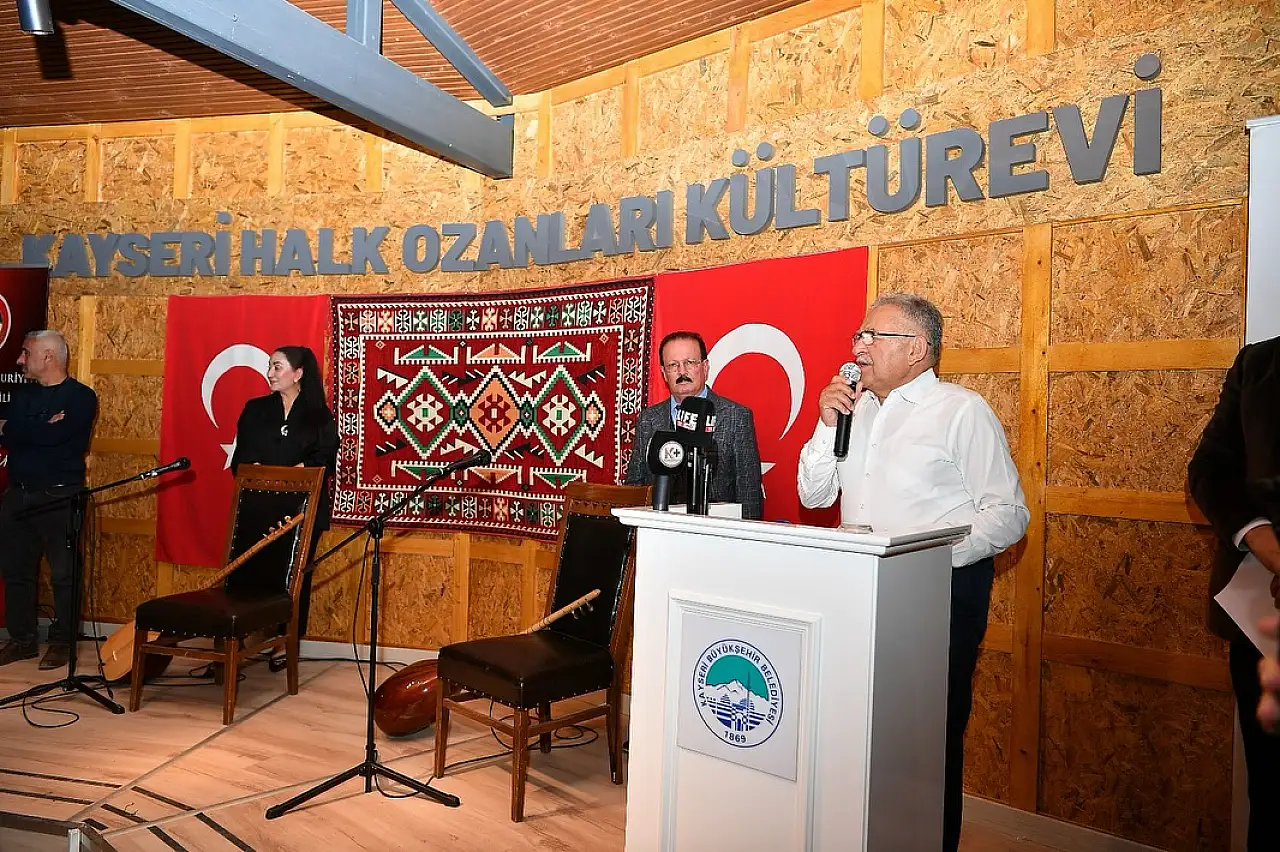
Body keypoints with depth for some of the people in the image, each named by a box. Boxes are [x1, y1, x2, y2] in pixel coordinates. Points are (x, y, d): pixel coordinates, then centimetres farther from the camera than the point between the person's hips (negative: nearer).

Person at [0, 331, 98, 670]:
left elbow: (53, 435, -20)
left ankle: (61, 642, 10)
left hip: (60, 498, -6)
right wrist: (40, 430, -16)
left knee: (64, 574, -1)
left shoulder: (81, 397, -6)